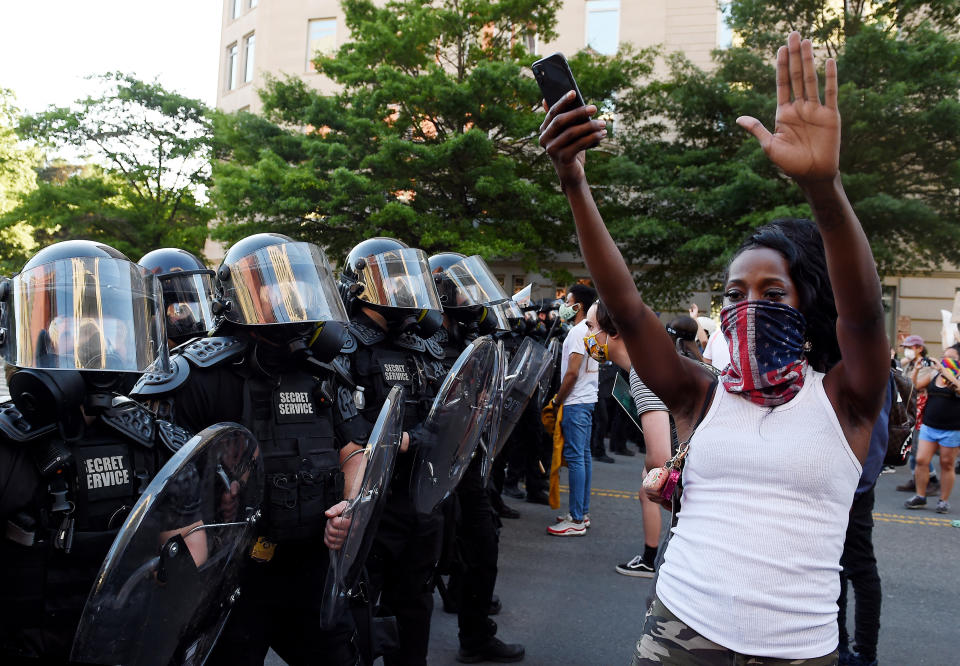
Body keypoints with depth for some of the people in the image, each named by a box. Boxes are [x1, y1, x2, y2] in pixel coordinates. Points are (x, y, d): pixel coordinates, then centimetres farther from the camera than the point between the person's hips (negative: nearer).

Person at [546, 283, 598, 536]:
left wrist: (557, 400, -10)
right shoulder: (591, 330, 16)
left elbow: (572, 373, -20)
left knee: (575, 458, -8)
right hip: (587, 399, 10)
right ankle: (583, 513, 21)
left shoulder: (578, 332, -15)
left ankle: (576, 521, -5)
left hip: (576, 402, -10)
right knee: (583, 456, 13)